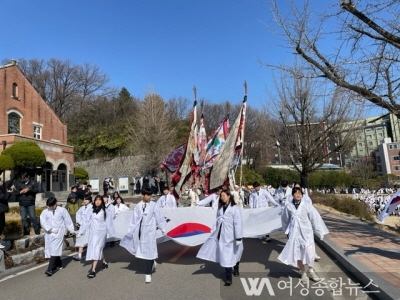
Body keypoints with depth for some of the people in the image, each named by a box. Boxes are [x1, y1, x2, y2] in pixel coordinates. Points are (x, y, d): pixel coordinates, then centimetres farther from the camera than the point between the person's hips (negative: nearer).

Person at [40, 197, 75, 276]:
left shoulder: (62, 210, 1)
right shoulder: (45, 212, 5)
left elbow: (67, 221, 7)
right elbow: (43, 222, -4)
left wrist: (71, 230, 11)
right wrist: (51, 229, -14)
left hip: (59, 233, -4)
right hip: (49, 233, 4)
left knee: (54, 250, -11)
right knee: (50, 250, 10)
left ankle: (50, 269, -13)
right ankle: (59, 265, 30)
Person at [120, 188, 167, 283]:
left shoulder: (154, 205, -5)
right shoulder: (138, 206, 1)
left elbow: (159, 217, 0)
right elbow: (134, 219, 3)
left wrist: (162, 229, 3)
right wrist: (130, 231, 4)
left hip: (149, 231, -3)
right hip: (139, 230, 3)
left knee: (149, 250, -1)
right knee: (141, 250, 12)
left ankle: (148, 274, 10)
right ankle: (152, 263, 40)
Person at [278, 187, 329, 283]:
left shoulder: (307, 205, -8)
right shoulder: (288, 206, -3)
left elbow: (315, 217, -4)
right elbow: (285, 219, 13)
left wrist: (320, 232, -1)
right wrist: (287, 230, 22)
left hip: (306, 232, -2)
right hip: (295, 232, 2)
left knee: (309, 251, -7)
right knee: (297, 253, 6)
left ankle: (311, 271, 21)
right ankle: (303, 273, 27)